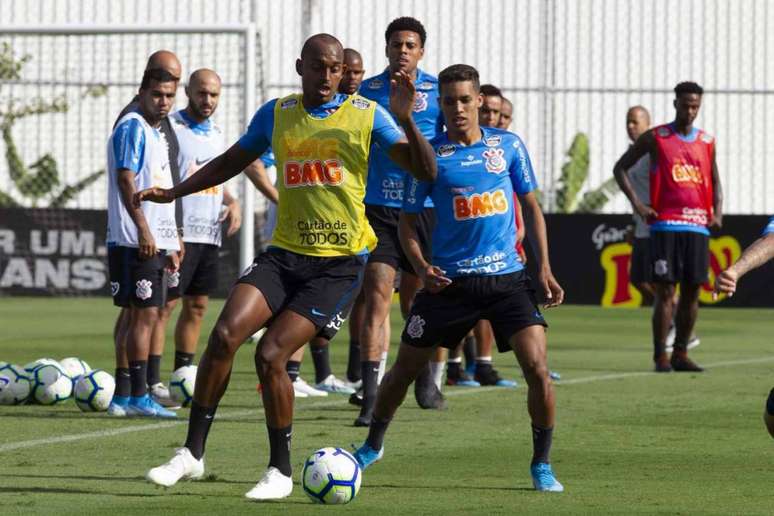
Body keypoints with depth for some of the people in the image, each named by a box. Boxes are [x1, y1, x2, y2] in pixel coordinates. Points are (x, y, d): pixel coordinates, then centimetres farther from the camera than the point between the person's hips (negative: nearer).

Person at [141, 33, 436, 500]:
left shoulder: (366, 114, -2)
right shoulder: (276, 114, 8)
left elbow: (426, 171, -5)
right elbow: (233, 161, 24)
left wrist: (406, 119, -20)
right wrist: (175, 192, 17)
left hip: (340, 263, -4)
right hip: (285, 253, 4)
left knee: (270, 355, -15)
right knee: (225, 335, -15)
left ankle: (281, 471, 2)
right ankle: (192, 453, -4)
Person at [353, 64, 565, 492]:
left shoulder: (508, 145, 3)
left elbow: (531, 206, 12)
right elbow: (408, 220, 5)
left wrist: (544, 268, 4)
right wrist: (421, 266, -13)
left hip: (507, 278, 0)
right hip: (450, 281, 0)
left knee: (537, 367, -16)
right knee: (404, 369, 8)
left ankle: (541, 465, 0)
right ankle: (372, 445, 33)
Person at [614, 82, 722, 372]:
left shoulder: (707, 142, 13)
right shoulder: (655, 138, 2)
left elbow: (714, 180, 24)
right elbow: (621, 168, 6)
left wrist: (718, 211, 8)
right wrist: (637, 203, -5)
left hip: (698, 225, 4)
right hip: (665, 224, -4)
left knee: (692, 291, 4)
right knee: (666, 290, -8)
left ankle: (680, 354, 13)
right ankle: (660, 356, -5)